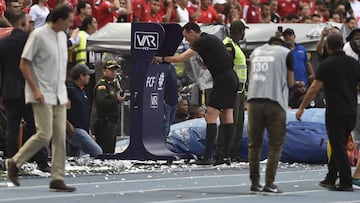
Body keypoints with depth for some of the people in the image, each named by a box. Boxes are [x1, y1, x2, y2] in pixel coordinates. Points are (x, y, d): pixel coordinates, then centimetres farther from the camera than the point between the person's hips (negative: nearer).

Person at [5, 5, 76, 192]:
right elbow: (24, 64, -11)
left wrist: (64, 93, 16)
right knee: (44, 135, -12)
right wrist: (35, 89, -16)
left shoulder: (62, 36, 12)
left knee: (60, 138, 2)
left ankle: (57, 179, 4)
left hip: (59, 96, 8)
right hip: (42, 96, -8)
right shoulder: (38, 36, -12)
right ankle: (15, 163, 7)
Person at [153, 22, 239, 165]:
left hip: (223, 81, -10)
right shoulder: (210, 39, 18)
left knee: (210, 117, -11)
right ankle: (226, 155, 8)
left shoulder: (203, 41, -11)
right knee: (227, 118, 8)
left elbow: (180, 58, -13)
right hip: (232, 79, 10)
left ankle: (207, 156, -16)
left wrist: (161, 59, -2)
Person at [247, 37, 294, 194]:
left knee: (254, 144, 11)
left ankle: (255, 183, 10)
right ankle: (269, 183, -5)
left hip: (254, 100, 3)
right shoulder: (286, 53, 8)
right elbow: (290, 82, 8)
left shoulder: (255, 52, 19)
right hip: (275, 100, -3)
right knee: (275, 145, 3)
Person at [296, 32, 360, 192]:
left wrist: (302, 107, -4)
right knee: (339, 146, 15)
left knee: (338, 148, -2)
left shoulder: (326, 65, -9)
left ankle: (346, 182, -4)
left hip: (335, 112, -6)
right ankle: (330, 179, 23)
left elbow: (314, 89, -10)